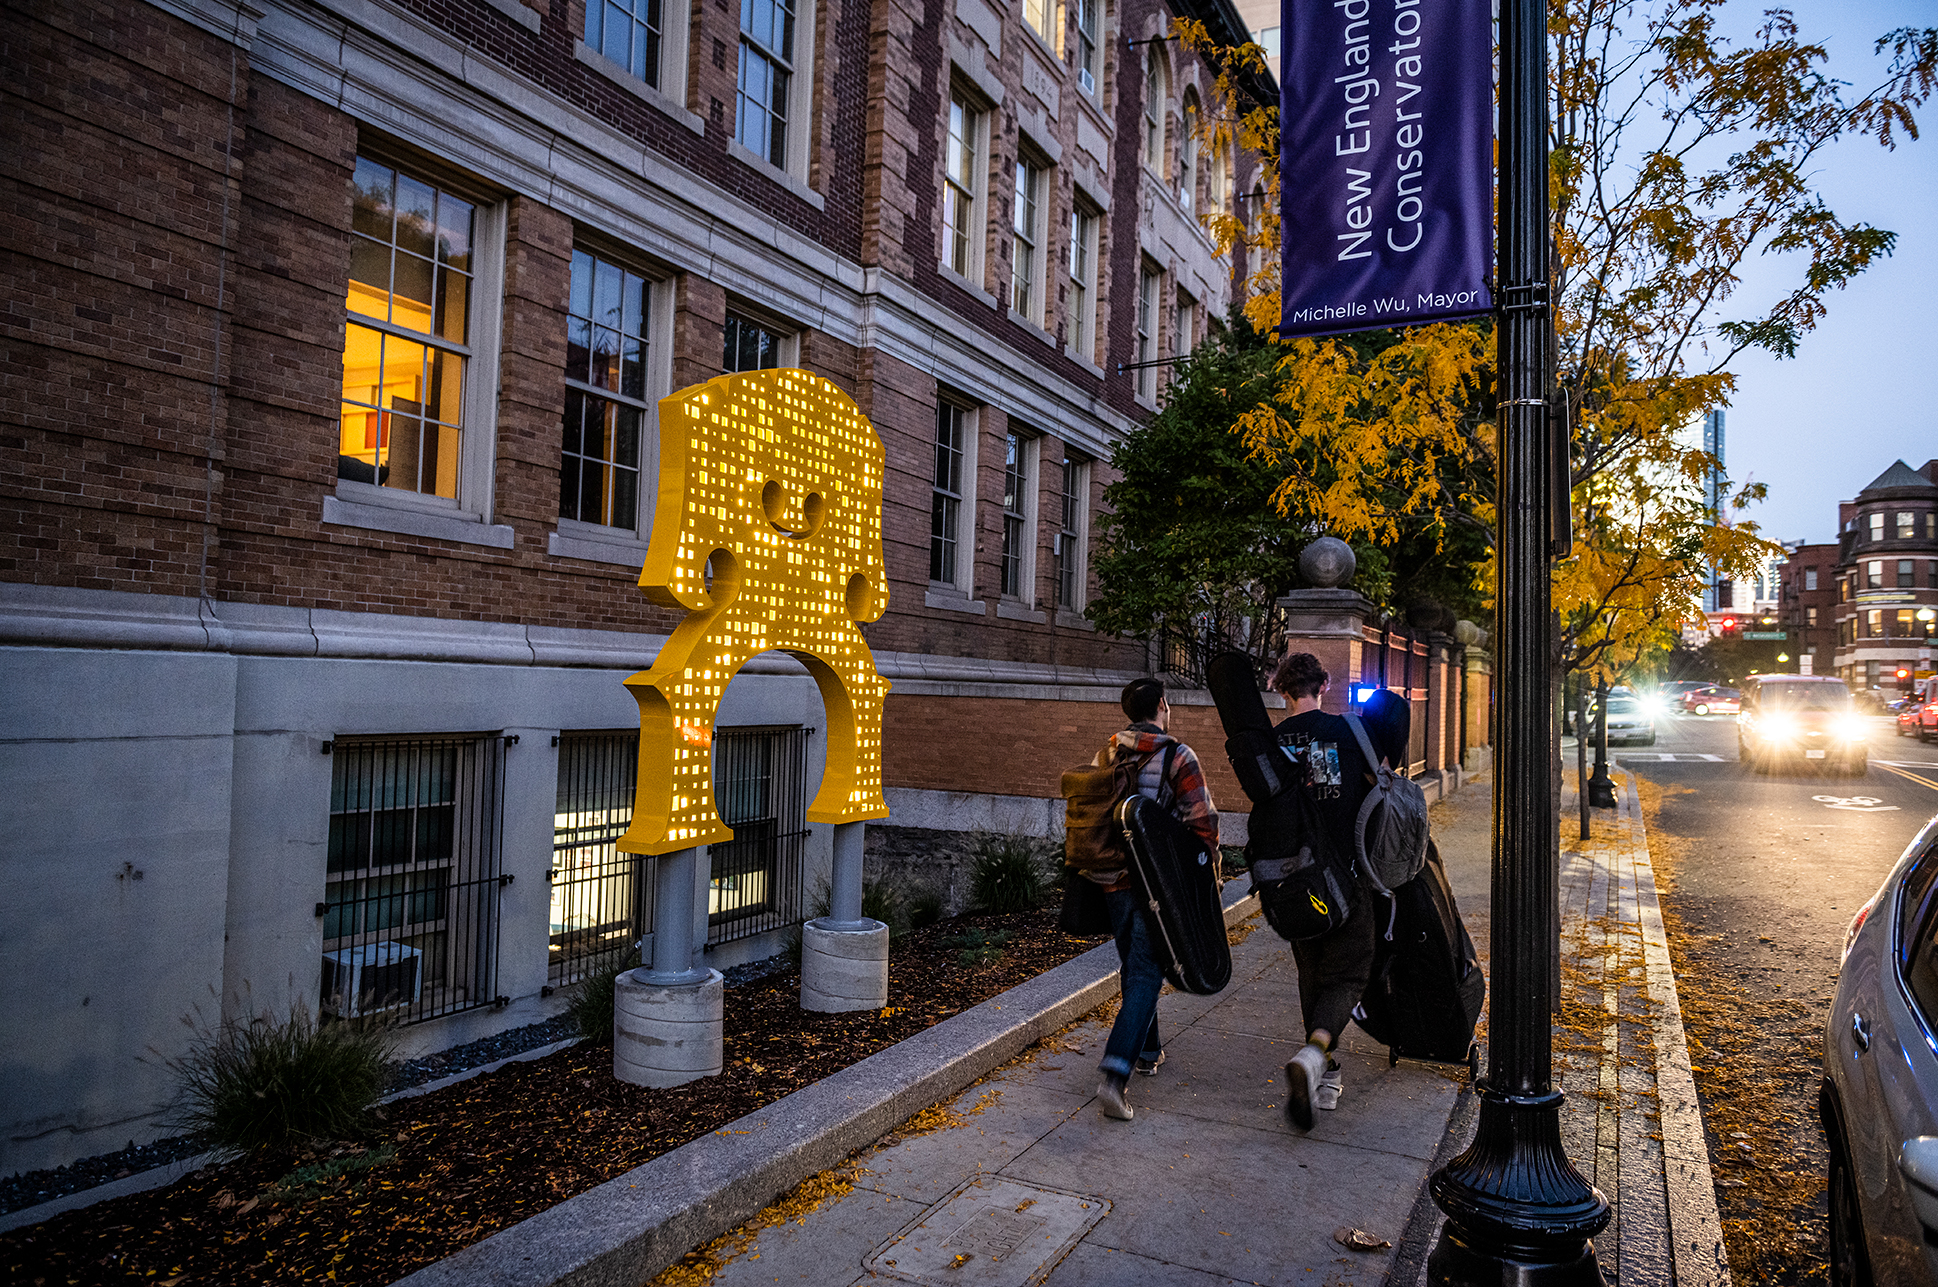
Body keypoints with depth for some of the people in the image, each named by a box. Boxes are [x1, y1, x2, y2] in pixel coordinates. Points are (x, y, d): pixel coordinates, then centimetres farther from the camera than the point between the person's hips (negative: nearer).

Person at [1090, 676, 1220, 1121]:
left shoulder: (1104, 757, 6)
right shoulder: (1178, 758, -11)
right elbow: (1202, 821, -12)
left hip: (1112, 880, 5)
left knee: (1132, 966, 22)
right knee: (1146, 974, -1)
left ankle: (1146, 1051, 36)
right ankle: (1116, 1074, -12)